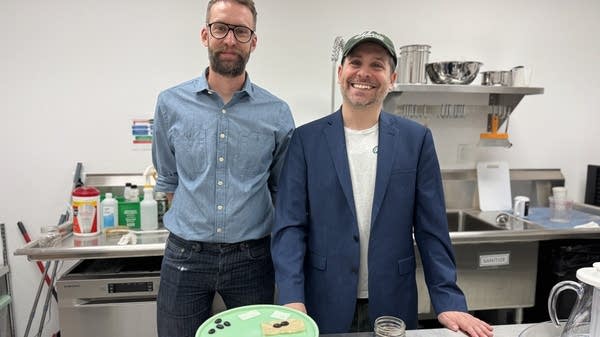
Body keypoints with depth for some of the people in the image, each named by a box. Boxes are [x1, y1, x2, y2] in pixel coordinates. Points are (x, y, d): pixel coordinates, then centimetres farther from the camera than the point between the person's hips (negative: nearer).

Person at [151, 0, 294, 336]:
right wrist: (195, 225, 8)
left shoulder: (277, 113, -5)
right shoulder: (171, 103, -2)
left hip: (252, 258, 0)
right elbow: (168, 180, 10)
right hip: (184, 257, 1)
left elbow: (282, 190, 6)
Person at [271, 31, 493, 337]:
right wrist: (292, 300, -16)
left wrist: (449, 302, -5)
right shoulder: (306, 138, -4)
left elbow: (431, 229, 0)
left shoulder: (416, 139, -1)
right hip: (323, 305, 0)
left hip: (393, 306, 1)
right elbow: (289, 225, -7)